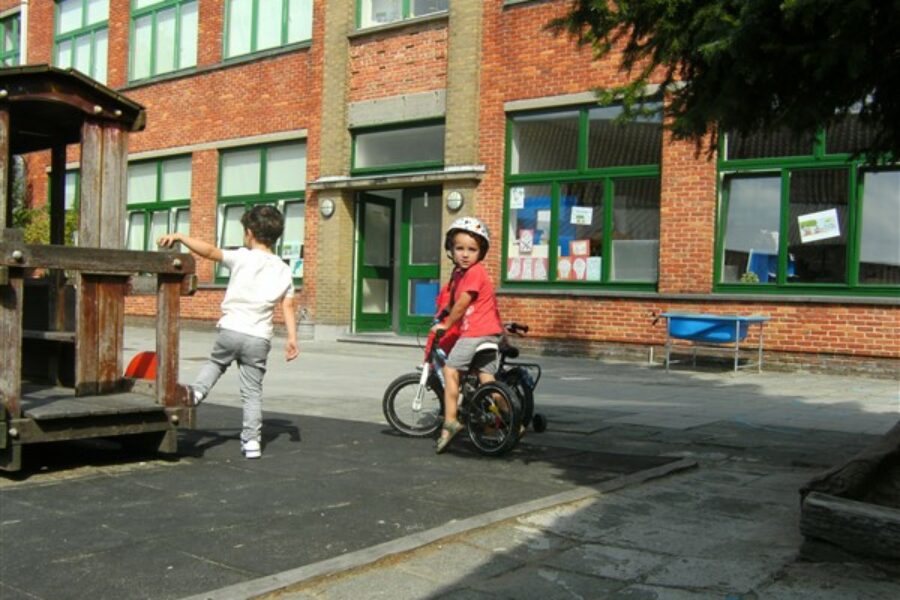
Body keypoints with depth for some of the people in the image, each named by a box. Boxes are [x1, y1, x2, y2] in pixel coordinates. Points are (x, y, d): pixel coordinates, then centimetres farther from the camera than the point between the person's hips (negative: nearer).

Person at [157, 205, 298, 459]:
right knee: (252, 391, 8)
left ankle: (198, 390, 6)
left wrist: (180, 237, -7)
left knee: (215, 362, 29)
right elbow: (288, 307, 5)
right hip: (259, 338, 2)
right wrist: (291, 339, 4)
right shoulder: (283, 270, 9)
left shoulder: (242, 257, -2)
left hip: (231, 330, -2)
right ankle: (252, 440, 5)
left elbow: (210, 251, -11)